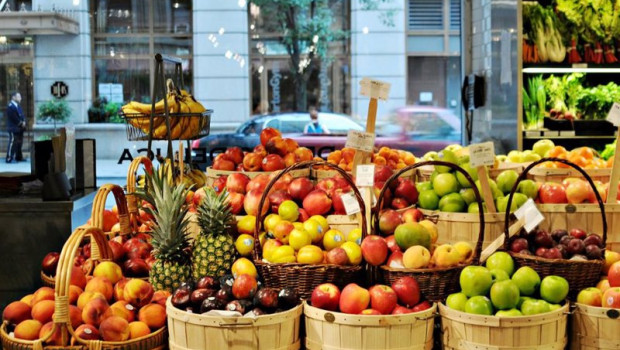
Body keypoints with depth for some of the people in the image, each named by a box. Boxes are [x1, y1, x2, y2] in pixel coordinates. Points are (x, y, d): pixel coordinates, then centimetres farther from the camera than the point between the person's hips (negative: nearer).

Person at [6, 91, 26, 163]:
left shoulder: (18, 106, 17)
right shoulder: (10, 107, -14)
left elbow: (21, 115, 17)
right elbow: (14, 118, -19)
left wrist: (24, 122, -2)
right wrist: (21, 123, -11)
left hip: (20, 128, 9)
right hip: (14, 128, -9)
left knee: (19, 143, 12)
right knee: (13, 143, -10)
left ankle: (18, 157, 19)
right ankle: (9, 158, -9)